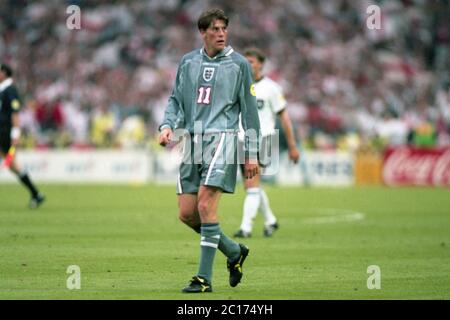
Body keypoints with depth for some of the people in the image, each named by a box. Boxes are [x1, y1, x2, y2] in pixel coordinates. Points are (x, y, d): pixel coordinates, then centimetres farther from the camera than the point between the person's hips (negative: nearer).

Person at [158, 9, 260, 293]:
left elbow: (249, 109, 5)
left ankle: (205, 278, -13)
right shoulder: (188, 62, 12)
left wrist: (252, 154, 3)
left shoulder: (239, 64, 2)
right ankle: (234, 251, 23)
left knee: (206, 204, -18)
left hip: (222, 138, -5)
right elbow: (176, 99, 20)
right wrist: (167, 125, 0)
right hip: (192, 139, 5)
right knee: (186, 213, 1)